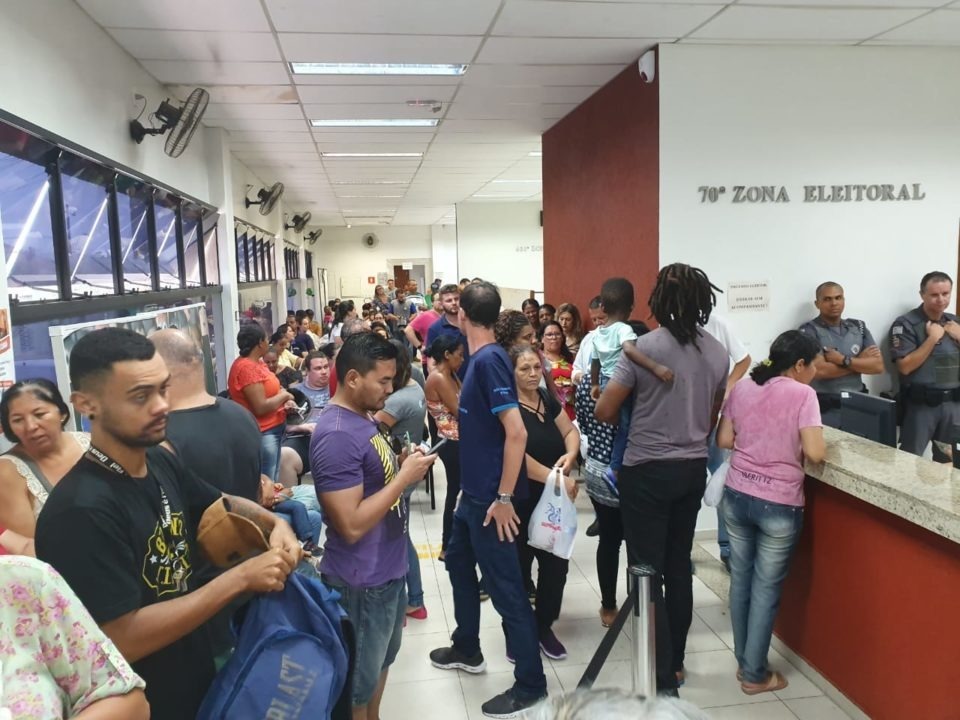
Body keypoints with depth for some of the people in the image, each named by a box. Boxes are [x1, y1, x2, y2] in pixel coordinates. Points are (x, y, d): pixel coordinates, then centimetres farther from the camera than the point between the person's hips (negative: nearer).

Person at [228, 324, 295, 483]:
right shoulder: (247, 367, -20)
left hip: (273, 429, 10)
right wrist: (283, 395, -10)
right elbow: (260, 407, -24)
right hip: (262, 433, -10)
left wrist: (283, 402, 2)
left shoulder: (254, 363, 9)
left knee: (272, 481, 17)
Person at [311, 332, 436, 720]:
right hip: (362, 581, -9)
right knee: (358, 681, 13)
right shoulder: (336, 435, -26)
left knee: (381, 662, 27)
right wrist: (405, 477, -22)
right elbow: (352, 525, -28)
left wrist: (406, 466, -2)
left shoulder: (363, 418, 5)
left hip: (388, 569, 10)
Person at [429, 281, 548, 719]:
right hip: (474, 490, 10)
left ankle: (530, 683, 18)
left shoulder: (489, 360, -21)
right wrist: (456, 427, 29)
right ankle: (467, 650, 42)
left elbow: (516, 432, -27)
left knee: (504, 586, 1)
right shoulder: (479, 358, 7)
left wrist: (504, 497, -24)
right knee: (459, 563, 24)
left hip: (491, 496, -10)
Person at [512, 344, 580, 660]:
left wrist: (570, 454, -10)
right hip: (520, 502, -6)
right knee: (518, 567, 7)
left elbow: (570, 431, 13)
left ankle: (544, 626, 29)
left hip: (554, 501, 6)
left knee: (556, 563, 10)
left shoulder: (548, 400, 5)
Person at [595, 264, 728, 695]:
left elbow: (604, 412, -13)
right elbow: (713, 418, 12)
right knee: (679, 566, 17)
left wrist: (633, 415, 9)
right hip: (693, 469, 6)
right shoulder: (718, 353, 1)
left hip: (647, 471, -6)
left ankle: (662, 679, 7)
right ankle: (675, 662, 31)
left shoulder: (644, 347, -16)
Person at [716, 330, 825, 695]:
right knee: (766, 589, 8)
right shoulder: (802, 393, -12)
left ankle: (744, 661, 31)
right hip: (779, 505, -5)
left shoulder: (742, 388, 3)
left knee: (741, 579, 18)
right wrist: (791, 446, 3)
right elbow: (815, 453, -18)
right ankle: (755, 675, 21)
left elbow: (724, 440, 4)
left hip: (736, 497, 5)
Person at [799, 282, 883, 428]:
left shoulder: (859, 327, 9)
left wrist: (844, 360, -13)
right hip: (825, 409, -4)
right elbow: (819, 370, -18)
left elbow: (878, 365, 1)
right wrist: (860, 361, -7)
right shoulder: (809, 330, -6)